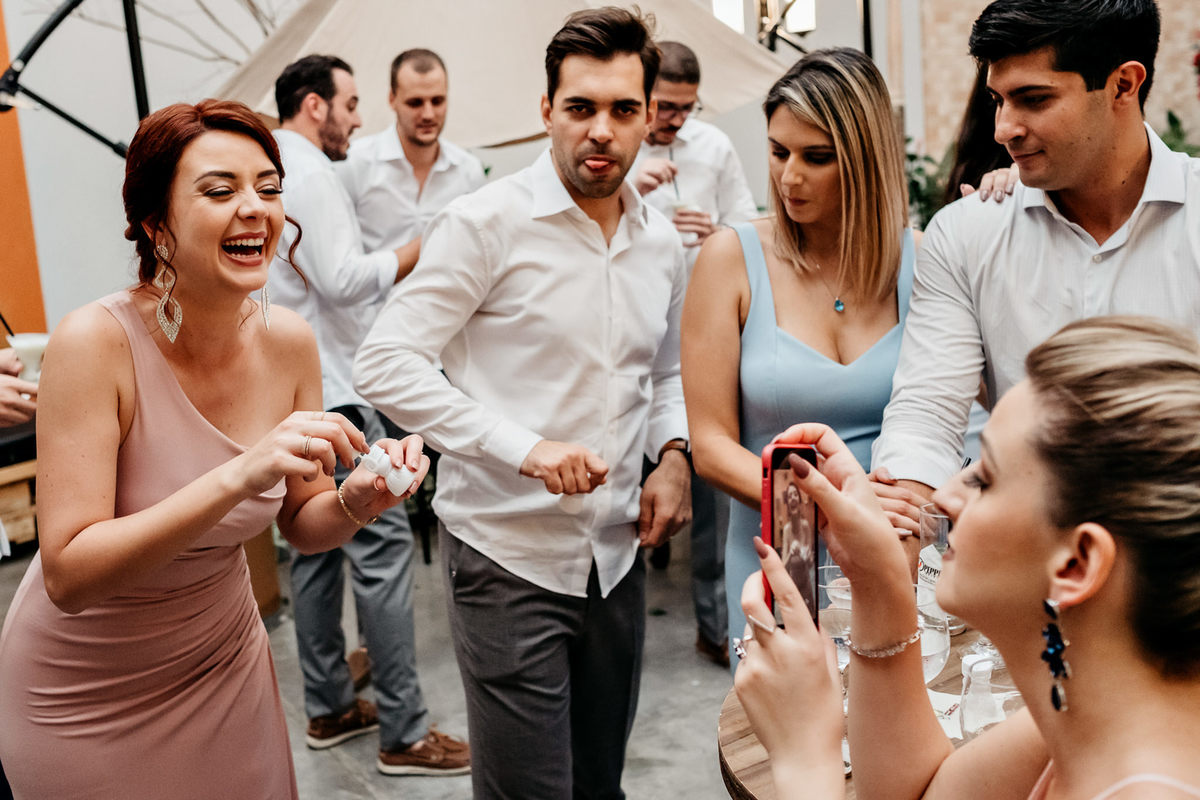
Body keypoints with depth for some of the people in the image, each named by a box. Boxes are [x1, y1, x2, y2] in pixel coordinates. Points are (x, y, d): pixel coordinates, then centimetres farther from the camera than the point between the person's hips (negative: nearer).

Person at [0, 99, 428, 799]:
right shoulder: (97, 342, -25)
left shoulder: (290, 341, -11)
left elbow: (302, 527, -1)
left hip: (224, 657, 5)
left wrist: (357, 500, -24)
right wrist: (239, 477, -40)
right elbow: (68, 575, -29)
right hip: (86, 695, -4)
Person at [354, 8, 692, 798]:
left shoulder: (662, 241, 7)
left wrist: (673, 454, 1)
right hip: (509, 558, -5)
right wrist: (524, 448, -24)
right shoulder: (488, 222, -12)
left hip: (616, 554, 6)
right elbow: (386, 364, -16)